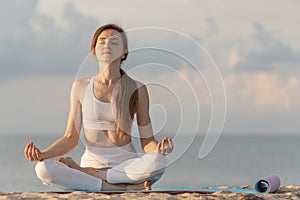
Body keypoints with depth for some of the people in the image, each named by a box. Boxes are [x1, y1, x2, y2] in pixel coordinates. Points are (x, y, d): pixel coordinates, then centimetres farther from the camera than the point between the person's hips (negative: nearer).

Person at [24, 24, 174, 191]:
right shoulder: (81, 87, 7)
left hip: (126, 164, -1)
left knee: (158, 162, -36)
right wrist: (43, 154, -11)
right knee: (43, 169, -29)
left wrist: (159, 148, -21)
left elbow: (147, 141, 3)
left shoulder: (137, 89, 3)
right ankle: (126, 188, -28)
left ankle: (81, 172, -18)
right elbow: (71, 138, 7)